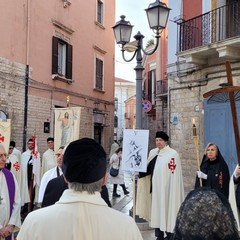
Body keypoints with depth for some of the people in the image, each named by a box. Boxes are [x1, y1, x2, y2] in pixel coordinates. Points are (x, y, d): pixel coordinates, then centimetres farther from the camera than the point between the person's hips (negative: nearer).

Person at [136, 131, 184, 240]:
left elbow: (175, 174, -14)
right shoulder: (152, 153, 8)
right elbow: (148, 169, 15)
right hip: (155, 187, 6)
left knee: (167, 210, 0)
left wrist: (173, 190, -18)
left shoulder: (173, 154, -11)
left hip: (166, 188, -6)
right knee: (156, 210, 12)